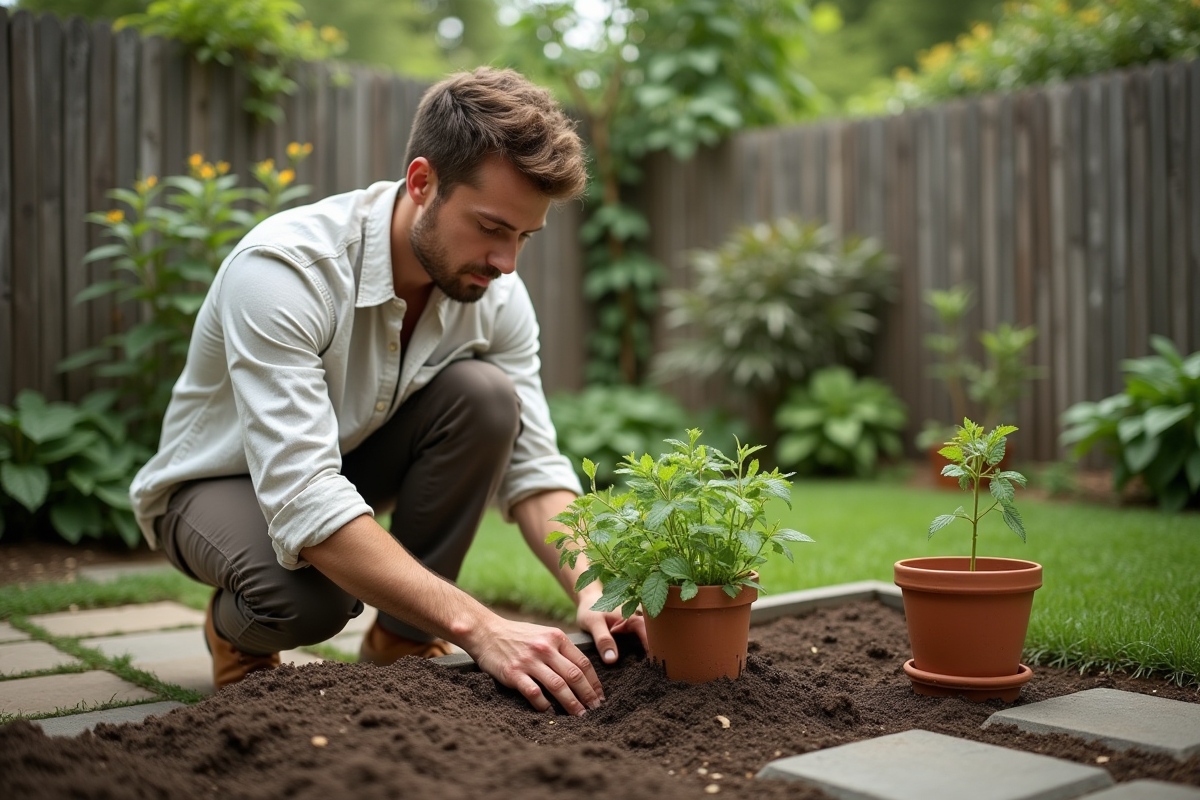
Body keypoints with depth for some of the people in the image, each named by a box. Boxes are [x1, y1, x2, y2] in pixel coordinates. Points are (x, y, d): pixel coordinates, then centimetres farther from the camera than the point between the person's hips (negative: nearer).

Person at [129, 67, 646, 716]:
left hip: (352, 462, 5)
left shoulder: (496, 295, -17)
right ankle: (237, 631, 1)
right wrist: (476, 627, -48)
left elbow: (533, 468, -15)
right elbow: (302, 502, -42)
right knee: (306, 593, -38)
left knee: (485, 394, -24)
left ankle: (402, 637, -7)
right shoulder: (282, 269, -35)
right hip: (218, 483, -5)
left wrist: (592, 589, -34)